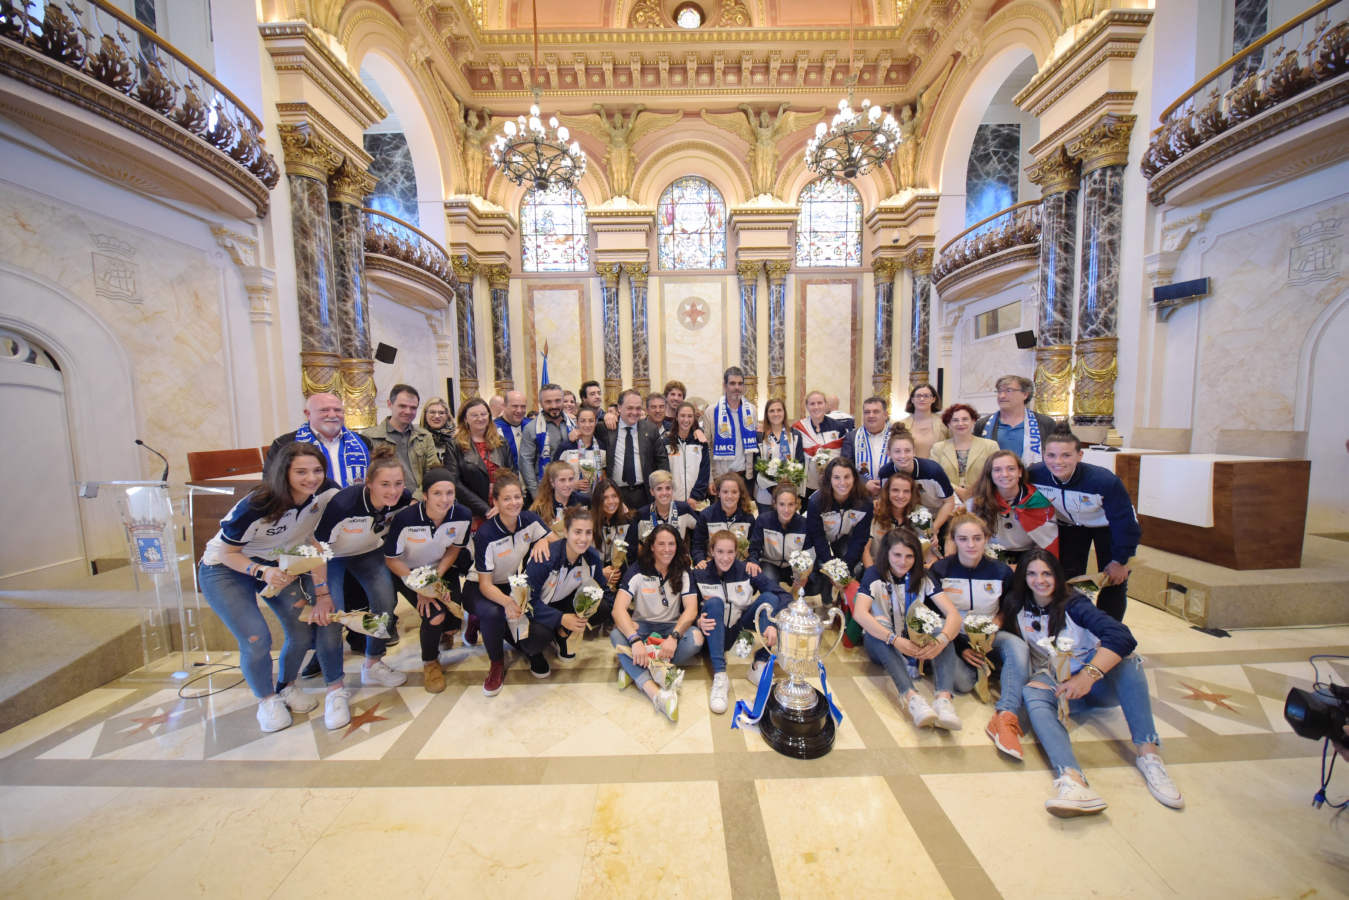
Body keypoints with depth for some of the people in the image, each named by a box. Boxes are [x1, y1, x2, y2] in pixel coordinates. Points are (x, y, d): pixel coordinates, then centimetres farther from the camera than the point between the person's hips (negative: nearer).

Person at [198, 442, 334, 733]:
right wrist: (262, 572, -37)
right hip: (225, 569, -4)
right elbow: (227, 552, -19)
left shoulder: (320, 499, -17)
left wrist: (321, 588, -9)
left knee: (304, 631, -4)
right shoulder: (256, 505, -31)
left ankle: (286, 686, 27)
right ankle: (267, 700, 15)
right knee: (256, 640, -15)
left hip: (278, 564, 4)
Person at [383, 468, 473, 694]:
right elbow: (391, 560, -16)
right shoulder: (405, 519, -31)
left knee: (455, 614, -15)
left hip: (442, 568, 3)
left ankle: (445, 632, 27)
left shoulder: (463, 515, -23)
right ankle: (430, 663, 10)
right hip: (408, 572, -2)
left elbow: (453, 550, -5)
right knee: (434, 615, -22)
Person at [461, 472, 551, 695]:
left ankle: (531, 650, 12)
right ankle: (497, 664, -7)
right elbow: (485, 584, -23)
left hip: (513, 585, 3)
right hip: (479, 587, -3)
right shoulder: (486, 534, -24)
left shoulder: (529, 520, -13)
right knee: (492, 613, -36)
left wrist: (542, 542, -26)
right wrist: (507, 602, -42)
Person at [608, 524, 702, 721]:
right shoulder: (637, 571, -10)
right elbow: (619, 608, -20)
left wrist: (673, 636, -32)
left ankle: (633, 669, -24)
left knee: (696, 638, -30)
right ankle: (655, 693, -44)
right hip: (641, 626, -1)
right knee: (617, 635, -32)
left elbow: (691, 609, -13)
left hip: (672, 627, 1)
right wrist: (635, 640, -37)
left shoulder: (683, 573, -4)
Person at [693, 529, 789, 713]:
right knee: (714, 602, -30)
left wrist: (774, 624, -36)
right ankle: (719, 676, -36)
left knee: (769, 597, -20)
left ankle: (759, 666, -24)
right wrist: (699, 621, -32)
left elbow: (784, 596, -18)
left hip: (742, 628, 1)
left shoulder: (746, 570, -11)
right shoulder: (700, 575, -9)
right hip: (716, 635, -1)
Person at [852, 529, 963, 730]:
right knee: (878, 623, -35)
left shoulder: (922, 578, -2)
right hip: (882, 646, -3)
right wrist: (895, 640, -40)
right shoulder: (874, 575, -11)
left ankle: (943, 697, -42)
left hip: (915, 644, 3)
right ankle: (911, 696, -50)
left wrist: (941, 640, -36)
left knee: (942, 625, -24)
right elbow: (859, 613, -27)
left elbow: (953, 613, -15)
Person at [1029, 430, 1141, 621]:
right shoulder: (1035, 475, -29)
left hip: (1107, 526, -2)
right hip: (1069, 525, 2)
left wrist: (1120, 561, -11)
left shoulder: (1104, 481, -36)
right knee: (1067, 579, 3)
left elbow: (1125, 521, -21)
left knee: (1113, 582, 0)